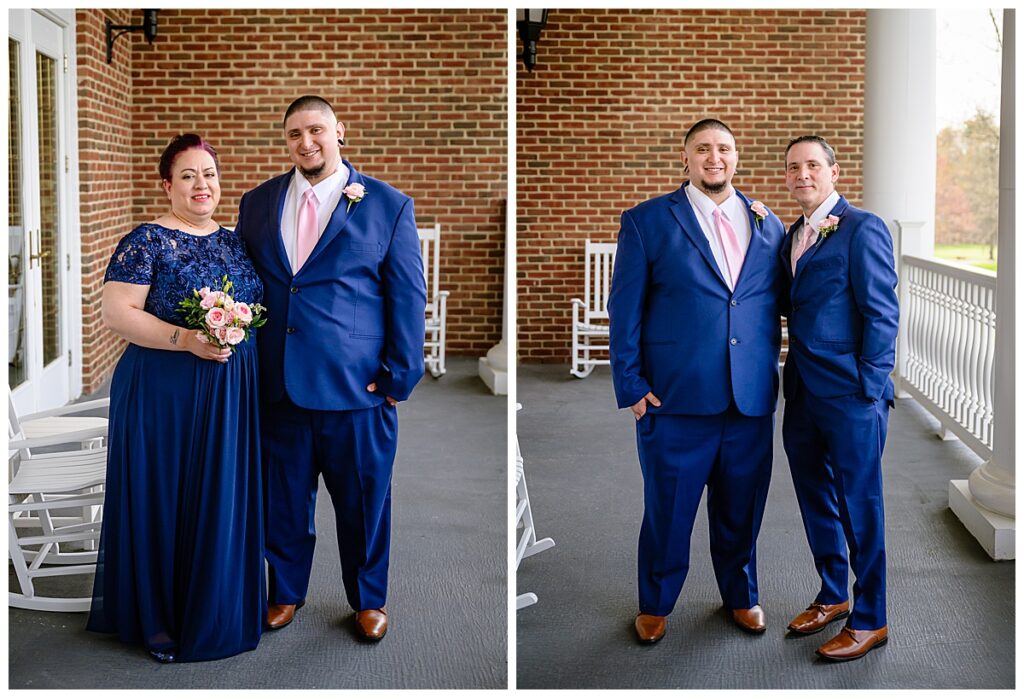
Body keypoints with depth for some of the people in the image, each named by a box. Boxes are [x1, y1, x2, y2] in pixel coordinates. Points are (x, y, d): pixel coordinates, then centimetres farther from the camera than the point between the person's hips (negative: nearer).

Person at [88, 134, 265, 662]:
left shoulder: (234, 241, 11)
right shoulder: (148, 242, -7)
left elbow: (256, 308, 20)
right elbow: (116, 312, -15)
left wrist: (239, 333, 1)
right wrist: (185, 339, -23)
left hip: (232, 393, 6)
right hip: (165, 393, -6)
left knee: (222, 499, 11)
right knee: (166, 498, 4)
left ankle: (215, 611, 27)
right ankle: (160, 618, 19)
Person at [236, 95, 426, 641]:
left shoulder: (388, 205, -1)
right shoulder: (258, 203, 9)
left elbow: (408, 296, -1)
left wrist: (400, 375, -6)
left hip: (358, 388, -2)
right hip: (278, 386, 3)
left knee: (364, 501, 10)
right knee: (284, 499, 13)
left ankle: (368, 599, 30)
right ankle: (286, 591, 34)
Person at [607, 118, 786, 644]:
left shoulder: (768, 224, 11)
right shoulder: (646, 222, 0)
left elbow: (777, 305, 13)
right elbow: (625, 312, -1)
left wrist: (771, 377, 3)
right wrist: (631, 386, -6)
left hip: (753, 401, 3)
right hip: (676, 400, -3)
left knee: (741, 510, 14)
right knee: (668, 509, 8)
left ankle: (740, 596, 36)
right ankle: (655, 605, 28)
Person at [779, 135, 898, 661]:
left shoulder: (862, 229, -10)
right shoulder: (790, 236, 14)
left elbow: (882, 313, -12)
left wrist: (869, 390, -15)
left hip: (851, 397, -8)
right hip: (802, 395, 8)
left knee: (859, 508, 2)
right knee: (816, 501, 17)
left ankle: (869, 621, 15)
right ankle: (832, 597, 34)